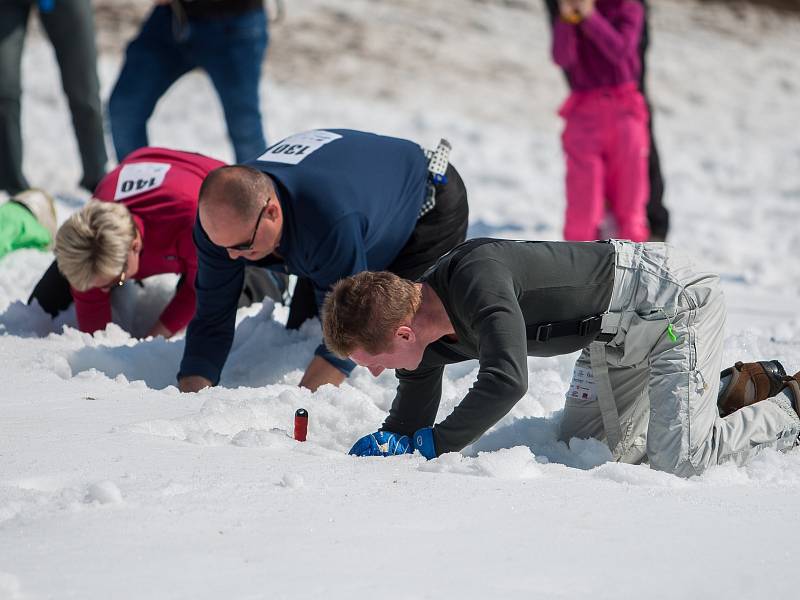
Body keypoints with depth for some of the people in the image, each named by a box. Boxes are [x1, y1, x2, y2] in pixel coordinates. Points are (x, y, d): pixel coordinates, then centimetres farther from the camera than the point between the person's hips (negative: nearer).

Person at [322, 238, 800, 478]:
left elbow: (506, 381, -46)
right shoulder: (425, 315, -8)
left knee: (679, 461, -19)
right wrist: (385, 445, -19)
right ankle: (741, 387, 22)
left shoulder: (478, 276, -36)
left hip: (675, 302, -9)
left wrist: (432, 445, -36)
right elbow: (410, 419, 2)